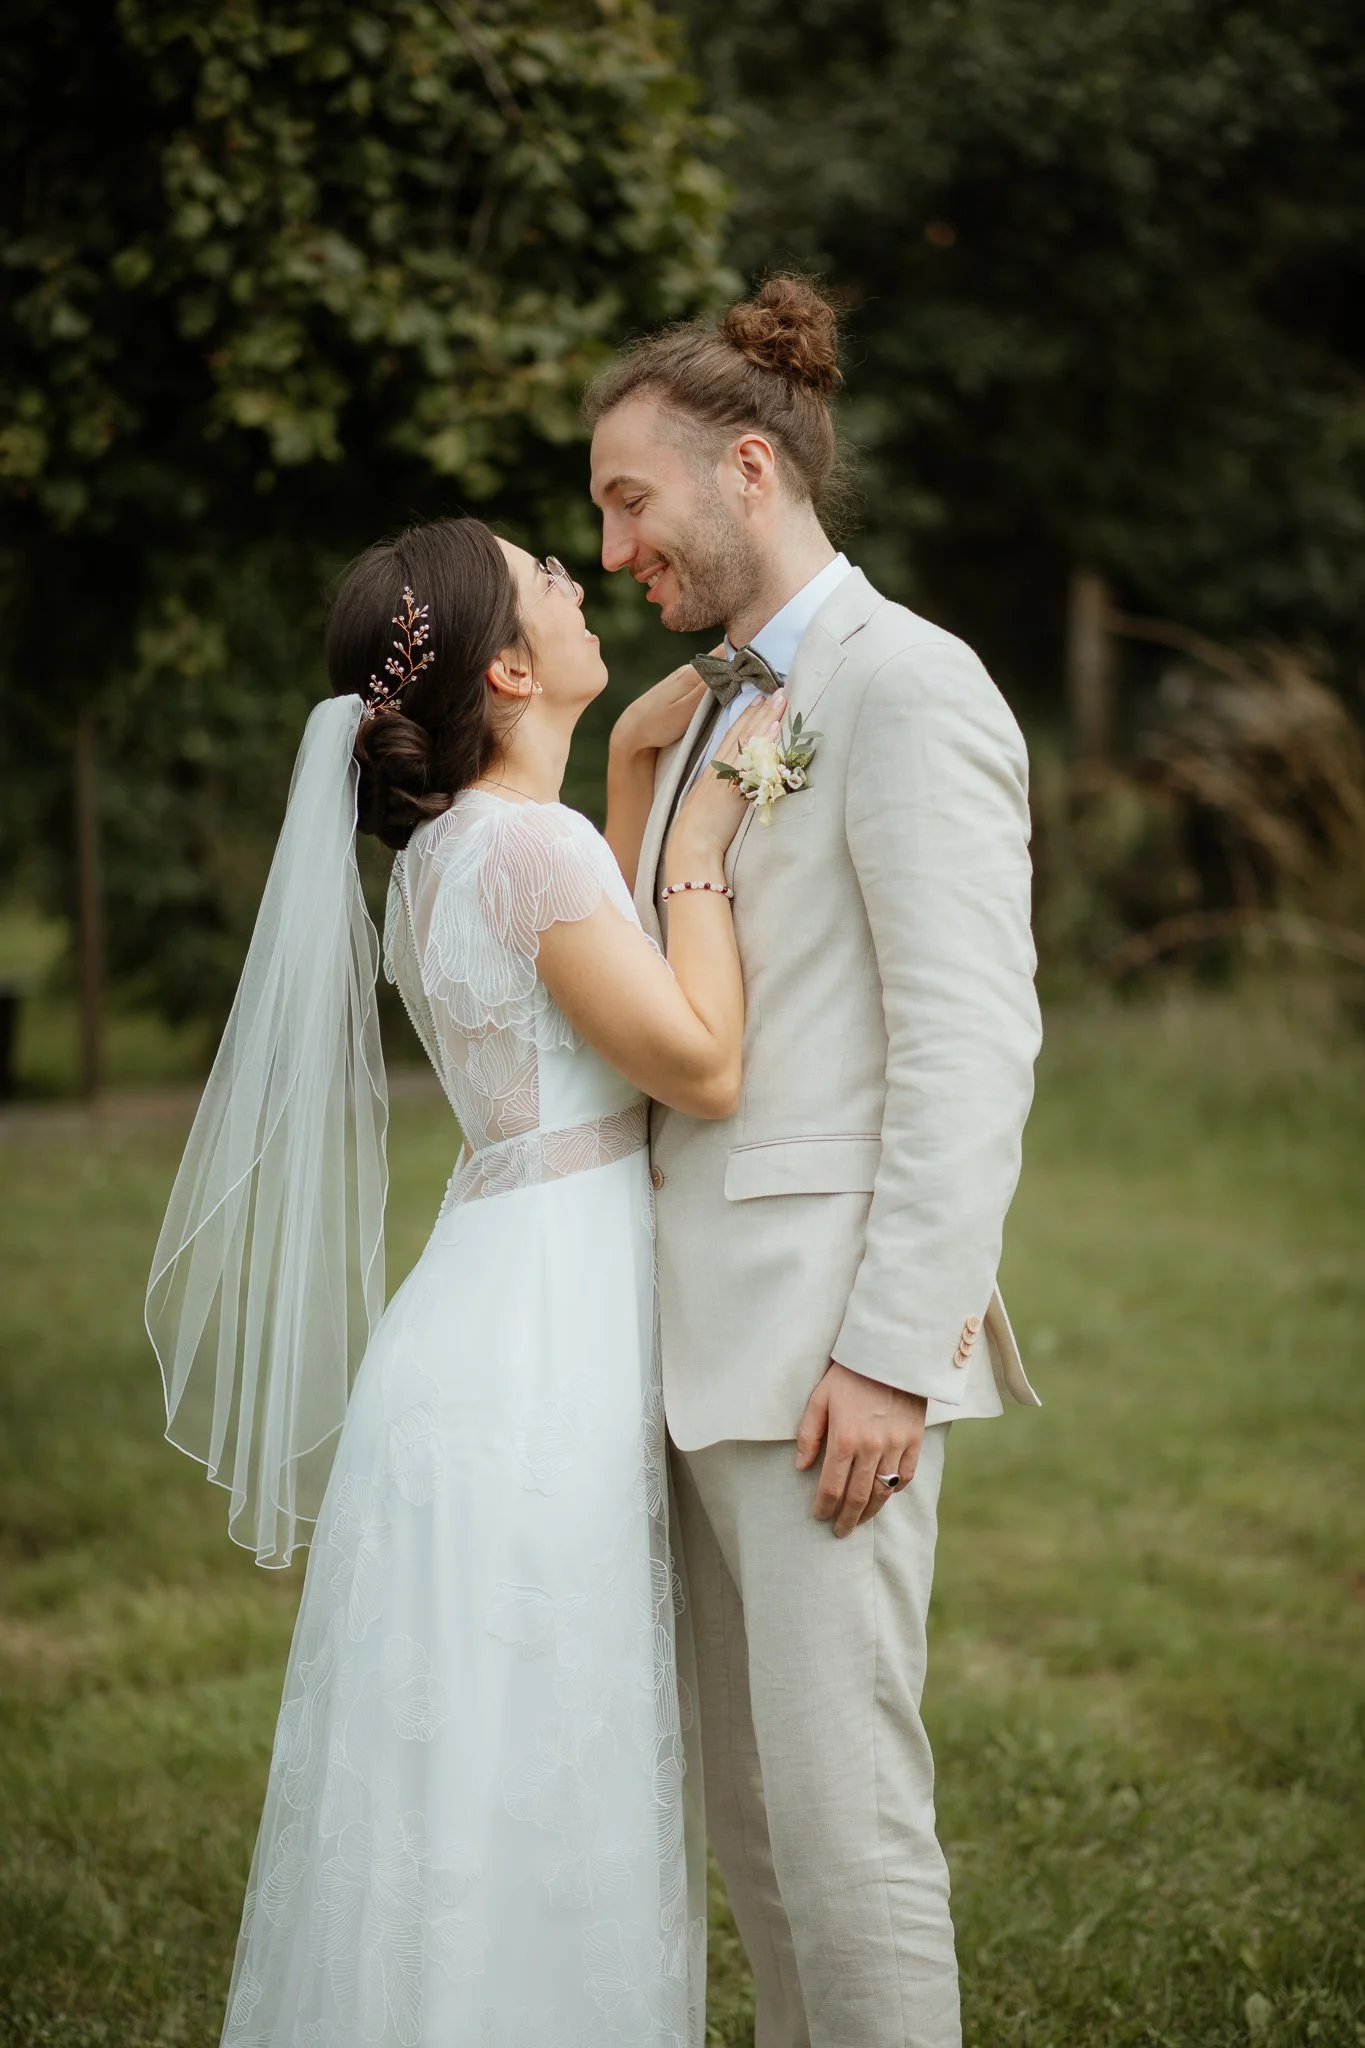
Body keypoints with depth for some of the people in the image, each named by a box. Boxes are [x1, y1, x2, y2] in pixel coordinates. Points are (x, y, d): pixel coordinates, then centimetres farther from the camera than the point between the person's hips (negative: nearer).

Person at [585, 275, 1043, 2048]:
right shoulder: (715, 709, 19)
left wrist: (890, 1358, -21)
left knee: (842, 1806, -7)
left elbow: (973, 1049, -17)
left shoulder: (910, 688, -10)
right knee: (749, 1802, 13)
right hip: (709, 1335, 9)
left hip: (835, 1346, -9)